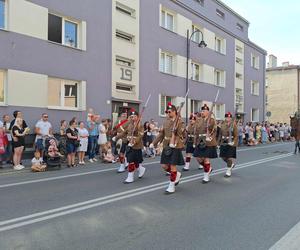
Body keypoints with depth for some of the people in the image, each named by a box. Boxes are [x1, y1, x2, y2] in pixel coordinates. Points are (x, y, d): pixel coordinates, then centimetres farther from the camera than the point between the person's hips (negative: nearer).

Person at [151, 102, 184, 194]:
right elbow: (161, 133, 12)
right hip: (166, 146, 7)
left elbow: (179, 135, -16)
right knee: (164, 165, 9)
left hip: (176, 147, -6)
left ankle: (172, 186, 13)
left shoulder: (180, 122, -8)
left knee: (172, 166, -1)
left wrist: (173, 143, -30)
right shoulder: (166, 121, 10)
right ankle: (177, 175, 35)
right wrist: (154, 143, 8)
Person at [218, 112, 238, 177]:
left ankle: (228, 171, 11)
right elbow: (220, 134, 14)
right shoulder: (223, 124, 7)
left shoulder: (233, 125, -7)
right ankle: (231, 164, 38)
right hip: (223, 143, 5)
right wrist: (219, 142, 11)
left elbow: (236, 135, -8)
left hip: (231, 144, -5)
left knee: (229, 157, -3)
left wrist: (233, 142, -17)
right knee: (223, 157, 9)